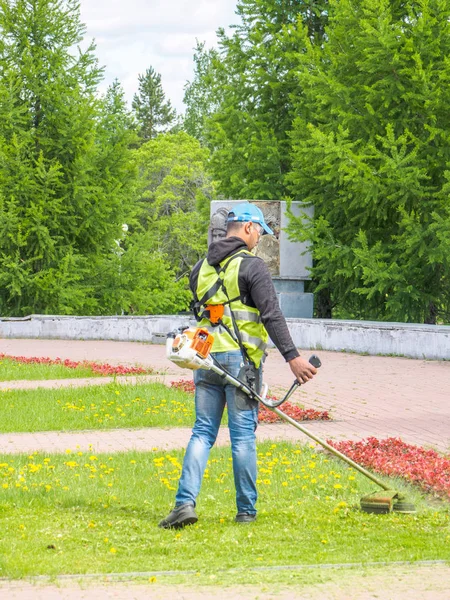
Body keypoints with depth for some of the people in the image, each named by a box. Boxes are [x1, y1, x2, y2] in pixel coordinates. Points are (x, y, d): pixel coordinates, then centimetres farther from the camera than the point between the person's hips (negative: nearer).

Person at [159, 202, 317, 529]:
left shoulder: (202, 266, 14)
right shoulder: (251, 265, -8)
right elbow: (271, 316, -15)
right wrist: (292, 357, -16)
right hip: (240, 359, -5)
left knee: (203, 432, 7)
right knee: (243, 435, 2)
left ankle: (185, 502, -8)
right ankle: (246, 511, 8)